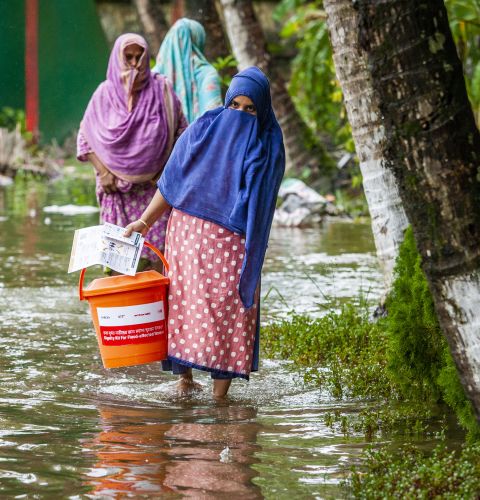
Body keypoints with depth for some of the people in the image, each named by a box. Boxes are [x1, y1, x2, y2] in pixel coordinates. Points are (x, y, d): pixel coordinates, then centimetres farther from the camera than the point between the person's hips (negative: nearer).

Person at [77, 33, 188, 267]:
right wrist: (103, 172, -4)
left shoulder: (161, 90, 2)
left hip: (154, 185, -1)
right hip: (118, 187, 1)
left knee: (155, 249, -9)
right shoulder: (105, 93, 3)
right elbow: (85, 138, 7)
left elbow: (182, 133, 6)